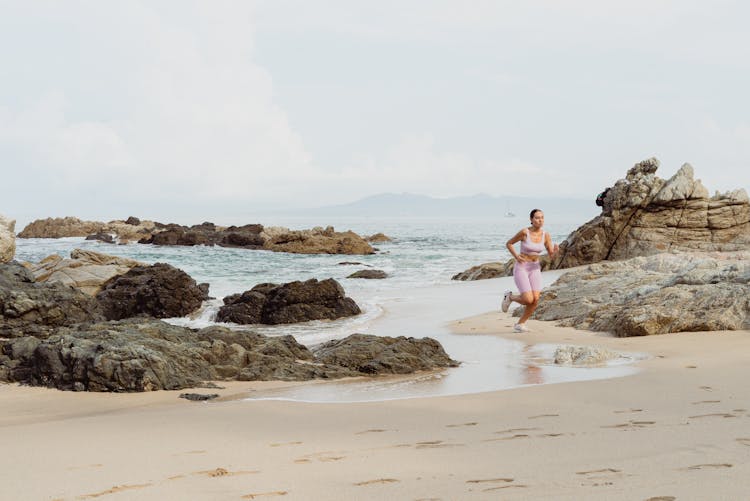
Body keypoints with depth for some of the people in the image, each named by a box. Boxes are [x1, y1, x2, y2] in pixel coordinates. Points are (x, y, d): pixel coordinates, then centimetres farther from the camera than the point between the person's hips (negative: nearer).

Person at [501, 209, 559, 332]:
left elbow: (551, 255, -1)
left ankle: (520, 324, 9)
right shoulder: (524, 232, -15)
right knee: (528, 300, -17)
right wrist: (516, 257, -16)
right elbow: (508, 244, -2)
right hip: (521, 268, -5)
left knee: (536, 300, -11)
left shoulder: (546, 235, -3)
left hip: (535, 269, 5)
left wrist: (556, 250, -24)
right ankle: (510, 297, 15)